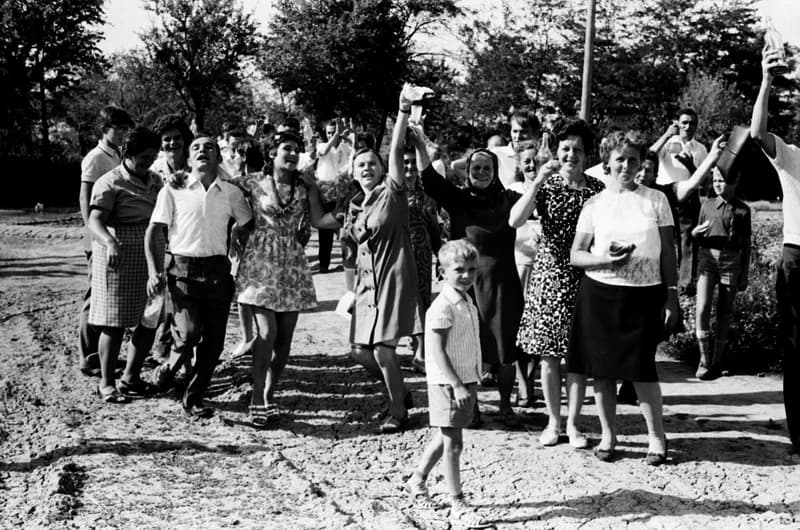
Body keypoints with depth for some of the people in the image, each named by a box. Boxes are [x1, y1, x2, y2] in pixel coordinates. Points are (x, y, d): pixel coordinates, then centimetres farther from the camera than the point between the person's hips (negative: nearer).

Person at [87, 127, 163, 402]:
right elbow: (95, 220, -22)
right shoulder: (110, 183, -9)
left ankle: (131, 378, 22)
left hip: (151, 258, 7)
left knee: (150, 321, 7)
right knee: (115, 323, -2)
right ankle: (106, 383, 9)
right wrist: (110, 242, -40)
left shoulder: (155, 181, 13)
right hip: (120, 257, -7)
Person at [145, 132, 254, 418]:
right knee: (190, 333, -20)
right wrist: (153, 272, -9)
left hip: (218, 272, 3)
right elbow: (153, 233, 1)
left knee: (213, 343, 2)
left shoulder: (231, 193, 6)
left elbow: (247, 224, 21)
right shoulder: (173, 191, 1)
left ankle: (193, 399, 20)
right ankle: (176, 341, 17)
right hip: (183, 270, -3)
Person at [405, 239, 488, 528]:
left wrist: (471, 383, 18)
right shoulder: (442, 308, -19)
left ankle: (417, 479, 38)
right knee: (453, 442, -2)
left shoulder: (467, 303, 9)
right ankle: (457, 504, 4)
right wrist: (456, 385, -25)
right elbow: (437, 352, -22)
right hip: (447, 384, -9)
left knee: (445, 437, 20)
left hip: (466, 381, 9)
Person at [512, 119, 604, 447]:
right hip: (548, 275, 0)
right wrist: (539, 180, -22)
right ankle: (553, 422, 20)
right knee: (549, 355, 6)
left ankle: (573, 424, 16)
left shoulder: (596, 189, 0)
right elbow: (514, 221, -16)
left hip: (582, 278, 0)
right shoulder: (546, 185, -1)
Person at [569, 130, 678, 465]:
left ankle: (656, 437, 11)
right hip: (600, 293, 2)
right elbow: (575, 256, 6)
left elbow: (668, 252, 6)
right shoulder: (594, 204, 6)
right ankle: (607, 435, 22)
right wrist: (605, 259, -13)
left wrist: (672, 296, 1)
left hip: (644, 295, -1)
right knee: (602, 368, 6)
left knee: (641, 368, -6)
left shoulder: (656, 200, 4)